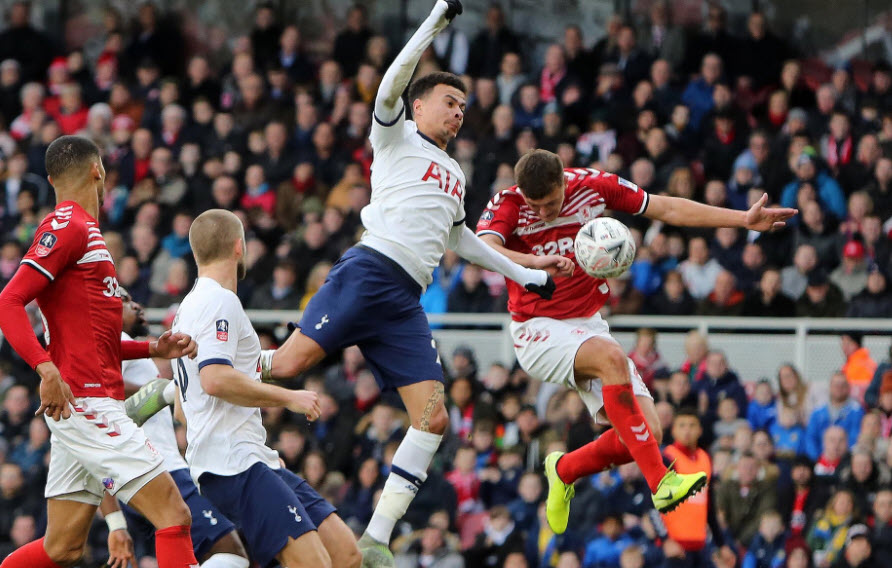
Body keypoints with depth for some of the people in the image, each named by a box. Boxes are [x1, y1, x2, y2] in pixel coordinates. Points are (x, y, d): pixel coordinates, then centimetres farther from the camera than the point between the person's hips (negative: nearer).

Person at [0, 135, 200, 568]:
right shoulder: (68, 227, -8)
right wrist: (48, 369, -27)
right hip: (87, 401, -10)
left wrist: (154, 349, 16)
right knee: (173, 515, -14)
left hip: (79, 407, 10)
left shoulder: (81, 230, 22)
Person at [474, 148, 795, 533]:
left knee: (648, 432, -10)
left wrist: (744, 219, 3)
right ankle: (660, 483, -36)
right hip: (537, 330, -5)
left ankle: (564, 470, 18)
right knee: (611, 356, -36)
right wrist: (534, 261, -52)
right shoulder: (508, 204, -14)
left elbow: (668, 209, 5)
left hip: (588, 325, 5)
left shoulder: (592, 186, -4)